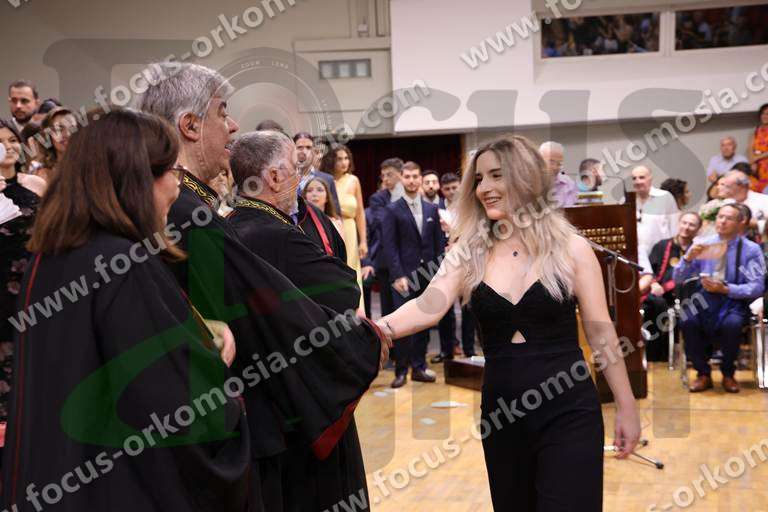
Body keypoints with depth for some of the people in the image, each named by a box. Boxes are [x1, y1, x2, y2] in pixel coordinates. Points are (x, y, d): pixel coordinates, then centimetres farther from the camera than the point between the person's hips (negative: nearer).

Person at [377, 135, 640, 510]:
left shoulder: (570, 246, -4)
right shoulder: (468, 252, 1)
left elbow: (601, 330, 0)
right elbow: (429, 307, -15)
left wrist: (626, 407, 1)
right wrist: (378, 327, -34)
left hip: (568, 412, -3)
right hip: (500, 413, 3)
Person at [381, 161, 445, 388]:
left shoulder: (432, 209, 11)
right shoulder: (393, 210, -1)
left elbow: (439, 243, 12)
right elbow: (390, 247, -6)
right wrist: (397, 276, -13)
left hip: (428, 274, 4)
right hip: (405, 275, -4)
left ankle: (419, 367, 18)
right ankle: (401, 370, 5)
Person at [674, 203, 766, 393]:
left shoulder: (751, 249, -1)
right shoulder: (703, 245, 6)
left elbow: (758, 287, -7)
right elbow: (678, 279, 5)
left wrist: (726, 289, -19)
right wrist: (688, 258, -14)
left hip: (735, 300, -2)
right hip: (706, 298, 2)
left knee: (731, 324, -35)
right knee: (687, 321, -29)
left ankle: (728, 374, -7)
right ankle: (703, 374, -8)